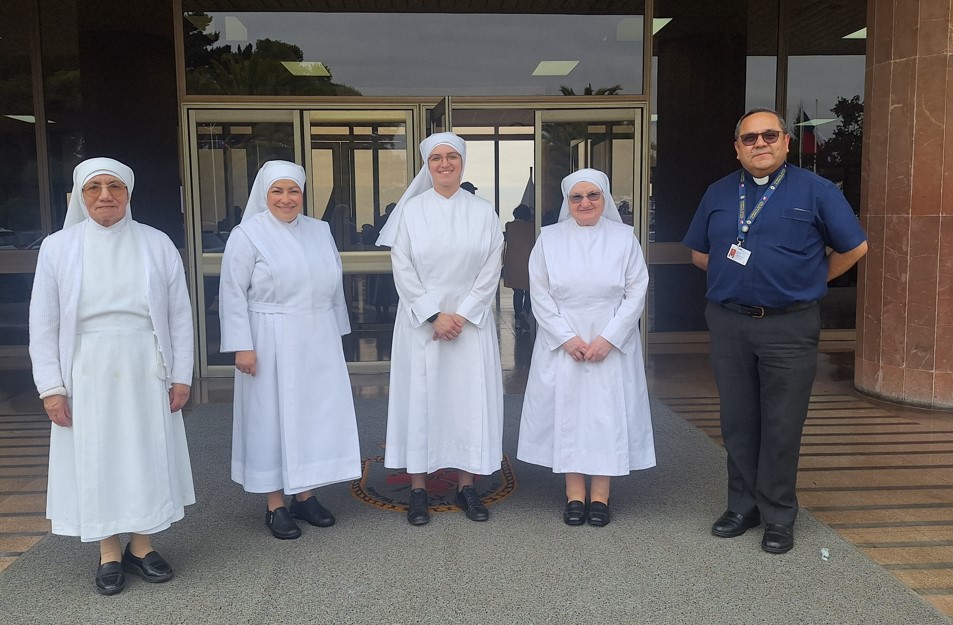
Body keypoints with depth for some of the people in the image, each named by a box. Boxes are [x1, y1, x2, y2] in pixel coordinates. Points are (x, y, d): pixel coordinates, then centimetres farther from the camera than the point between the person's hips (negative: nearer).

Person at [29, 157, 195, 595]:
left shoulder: (157, 244, 1)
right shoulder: (57, 247, 1)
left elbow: (180, 315, 2)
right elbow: (43, 323, 1)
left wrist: (181, 375, -1)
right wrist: (51, 386, -5)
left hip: (146, 374, 1)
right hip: (87, 376, 0)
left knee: (148, 456, 8)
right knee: (95, 460, 7)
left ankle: (142, 546, 25)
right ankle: (109, 554, 23)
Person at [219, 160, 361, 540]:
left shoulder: (320, 231, 10)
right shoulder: (247, 235, -5)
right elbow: (233, 293, -8)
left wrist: (337, 332, 13)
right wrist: (242, 346, -14)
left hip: (318, 342, 5)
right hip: (271, 345, -5)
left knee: (316, 414, 9)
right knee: (273, 417, 2)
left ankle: (304, 495, 24)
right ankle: (276, 505, 14)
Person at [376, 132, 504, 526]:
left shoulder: (483, 212, 4)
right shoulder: (411, 211, 1)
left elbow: (490, 271, 0)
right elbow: (403, 271, -4)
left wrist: (462, 315, -10)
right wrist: (434, 315, -11)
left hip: (471, 321, 1)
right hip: (421, 321, -1)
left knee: (470, 398, 4)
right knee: (420, 397, 2)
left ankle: (467, 486, 15)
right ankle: (418, 490, 11)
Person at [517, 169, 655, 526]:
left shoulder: (624, 238, 2)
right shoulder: (549, 238, 2)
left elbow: (635, 294, -2)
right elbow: (540, 295, 0)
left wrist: (608, 339, -11)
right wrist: (567, 338, -9)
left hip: (612, 346, 0)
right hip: (561, 345, 1)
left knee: (607, 413, 1)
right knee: (567, 412, 2)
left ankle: (600, 496, 11)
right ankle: (574, 495, 12)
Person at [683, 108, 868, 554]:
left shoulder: (815, 191, -1)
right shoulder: (719, 194, 10)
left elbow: (854, 248, 4)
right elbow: (700, 254, 19)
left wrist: (809, 281, 8)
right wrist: (736, 277, 10)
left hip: (789, 327, -3)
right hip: (728, 324, 4)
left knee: (782, 427, 3)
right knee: (738, 423, 11)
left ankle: (778, 517, 16)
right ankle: (742, 507, 24)